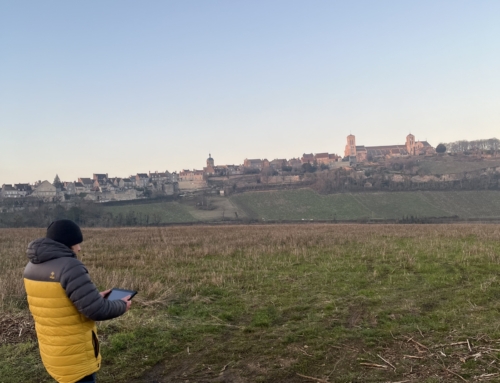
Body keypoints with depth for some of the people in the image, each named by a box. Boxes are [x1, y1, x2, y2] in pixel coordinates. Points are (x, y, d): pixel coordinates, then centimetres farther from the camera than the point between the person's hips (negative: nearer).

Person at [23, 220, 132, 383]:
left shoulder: (33, 266, 2)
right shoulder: (69, 267, -25)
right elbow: (96, 311, -25)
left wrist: (95, 297, 13)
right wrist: (122, 305, -7)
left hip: (51, 349, 9)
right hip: (75, 353, -8)